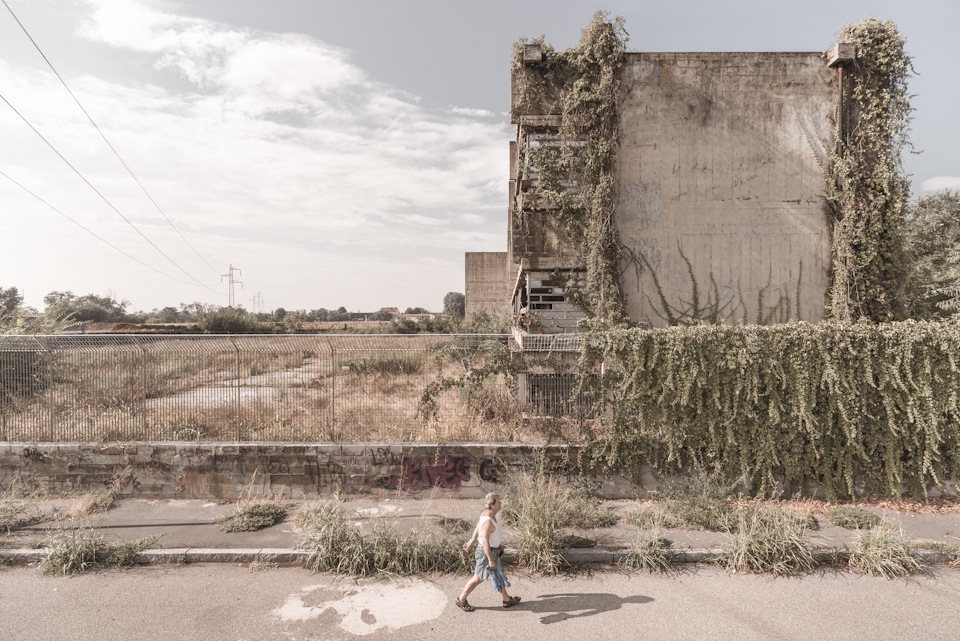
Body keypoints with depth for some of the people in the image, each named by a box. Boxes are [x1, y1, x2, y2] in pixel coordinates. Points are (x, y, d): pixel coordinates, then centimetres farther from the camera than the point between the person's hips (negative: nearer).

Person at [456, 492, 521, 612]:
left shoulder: (488, 514, -3)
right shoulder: (488, 521, -33)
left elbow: (477, 527, 10)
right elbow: (485, 541, -31)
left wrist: (471, 541, 22)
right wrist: (491, 559, -23)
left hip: (491, 550, 9)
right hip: (487, 553, -9)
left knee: (499, 576, 22)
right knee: (478, 578, 9)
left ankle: (507, 599, 38)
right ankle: (461, 600, 26)